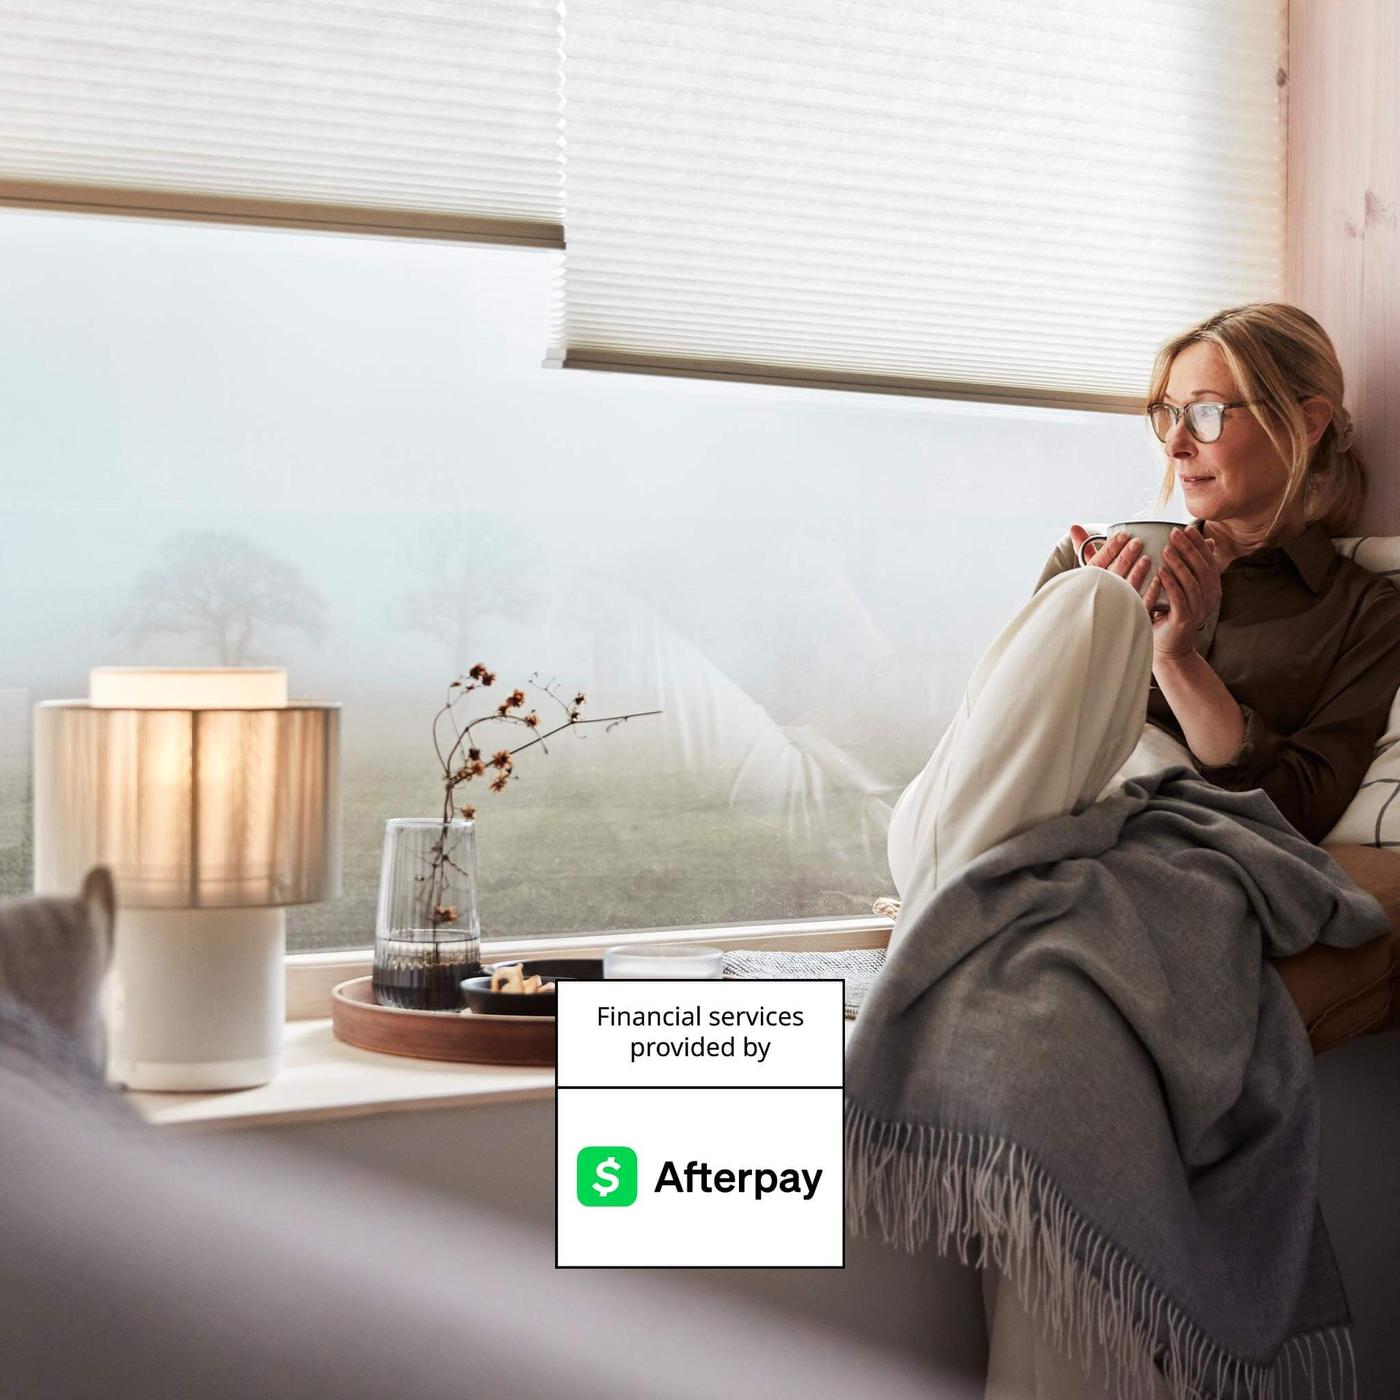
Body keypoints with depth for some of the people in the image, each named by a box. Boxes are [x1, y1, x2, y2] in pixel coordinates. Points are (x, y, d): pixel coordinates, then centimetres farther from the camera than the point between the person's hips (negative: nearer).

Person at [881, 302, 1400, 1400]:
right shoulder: (1102, 555, 31)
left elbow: (1296, 812, 6)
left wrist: (1181, 661, -3)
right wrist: (1094, 615, 5)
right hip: (972, 833, 3)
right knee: (1092, 603, -26)